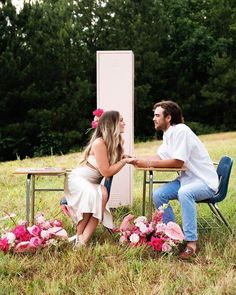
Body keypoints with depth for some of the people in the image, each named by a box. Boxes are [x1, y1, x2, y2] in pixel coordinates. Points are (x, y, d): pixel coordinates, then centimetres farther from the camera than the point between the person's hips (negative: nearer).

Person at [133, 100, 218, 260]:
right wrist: (136, 160, -3)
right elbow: (159, 157, 11)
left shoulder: (181, 131, -19)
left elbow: (177, 162, -23)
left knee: (184, 193, -37)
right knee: (158, 194, -6)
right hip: (187, 179, 9)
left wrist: (148, 163, -18)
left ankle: (191, 243, -30)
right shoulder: (168, 134, 10)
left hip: (205, 181, -9)